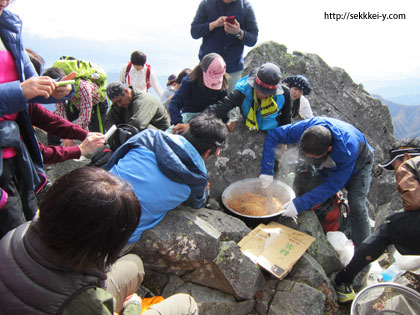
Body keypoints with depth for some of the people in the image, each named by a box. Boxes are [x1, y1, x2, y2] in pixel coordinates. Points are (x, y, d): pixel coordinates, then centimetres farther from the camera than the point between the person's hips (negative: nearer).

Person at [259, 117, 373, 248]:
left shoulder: (347, 149, -45)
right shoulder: (305, 128, -37)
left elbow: (332, 185, -37)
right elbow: (273, 135, -25)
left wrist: (299, 204, -42)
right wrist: (267, 171, -32)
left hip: (358, 165, -4)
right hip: (330, 165, 4)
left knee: (356, 205, -19)